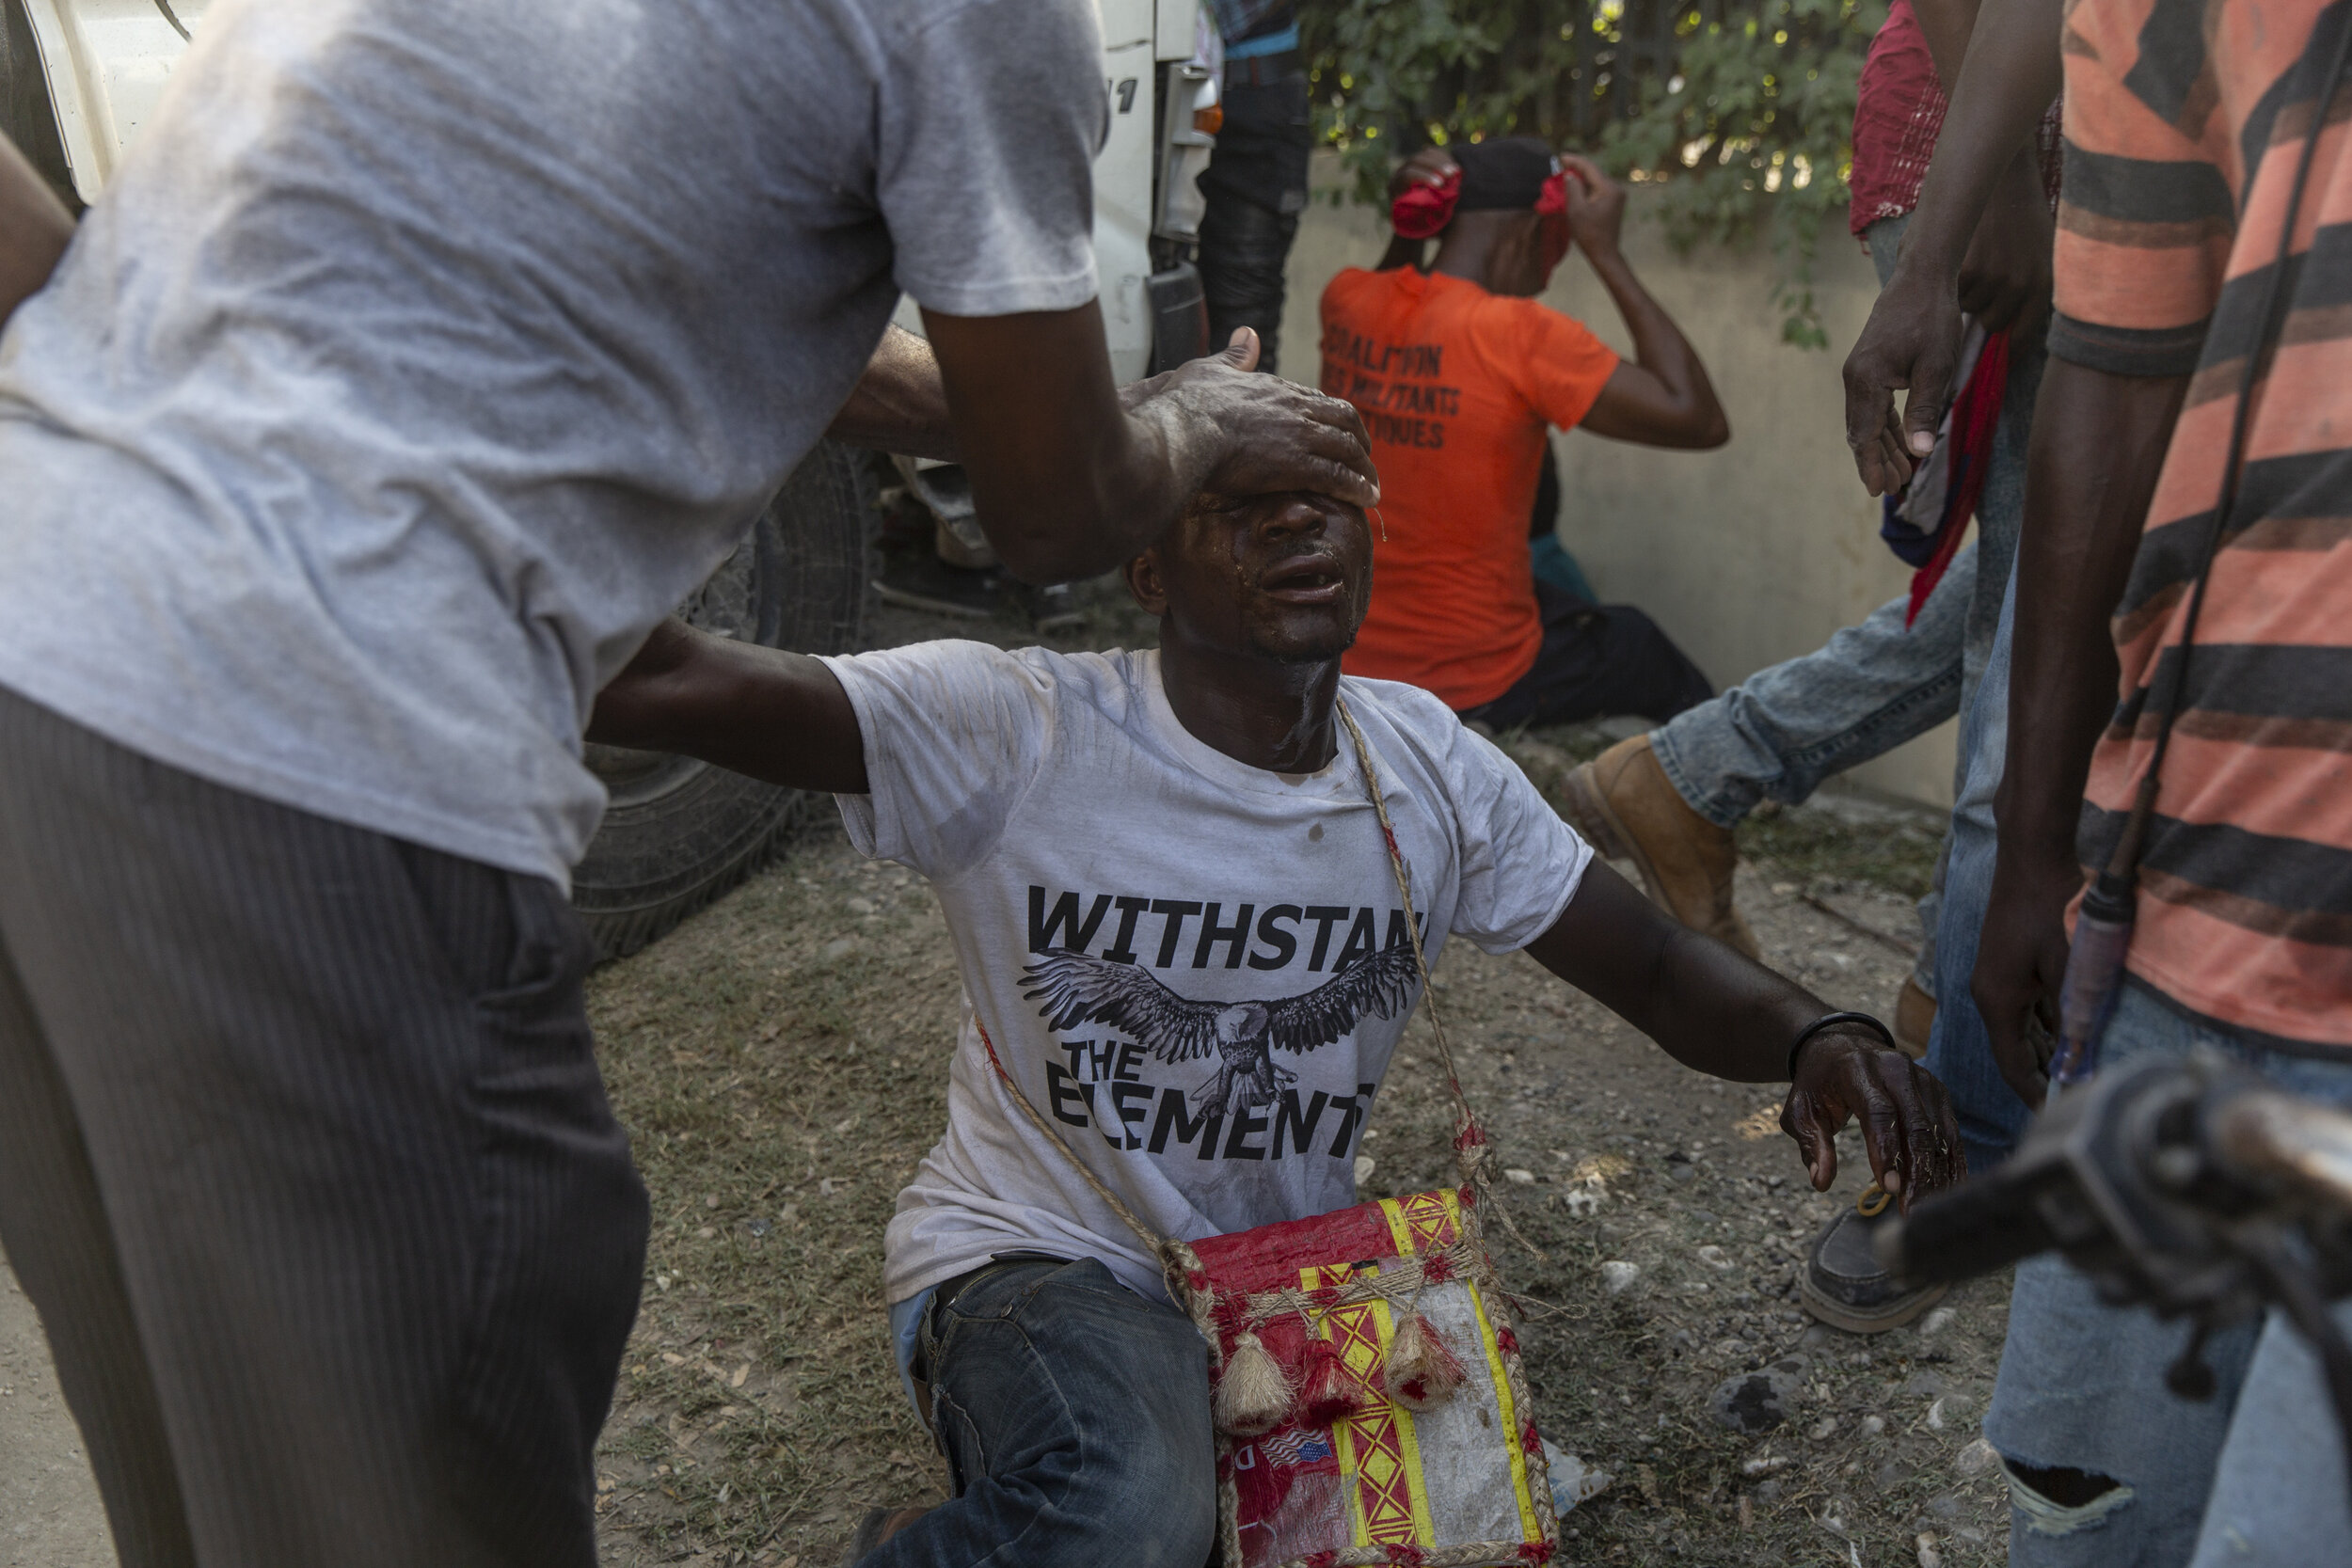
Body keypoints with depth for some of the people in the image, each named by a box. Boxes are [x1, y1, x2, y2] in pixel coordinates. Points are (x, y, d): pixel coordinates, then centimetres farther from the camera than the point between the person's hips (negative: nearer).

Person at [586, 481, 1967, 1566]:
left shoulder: (1430, 768, -3)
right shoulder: (1014, 733, -19)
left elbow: (1661, 970, 1)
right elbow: (673, 684, -28)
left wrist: (1820, 1039, -19)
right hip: (1046, 1256, -5)